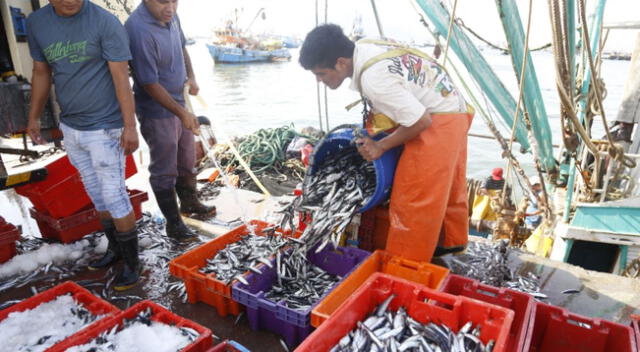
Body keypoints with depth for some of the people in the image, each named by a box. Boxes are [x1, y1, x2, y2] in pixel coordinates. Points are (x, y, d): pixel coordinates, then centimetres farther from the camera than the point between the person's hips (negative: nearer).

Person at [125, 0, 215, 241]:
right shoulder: (139, 30, -27)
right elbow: (150, 84, -25)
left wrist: (190, 76, 0)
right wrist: (182, 113, -23)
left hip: (179, 103, 9)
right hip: (157, 112, -8)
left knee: (187, 159, 22)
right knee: (164, 170, 5)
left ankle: (189, 202, 43)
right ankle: (173, 222, 21)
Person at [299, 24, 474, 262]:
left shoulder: (373, 79, -31)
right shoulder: (365, 47, -3)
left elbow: (421, 121, -27)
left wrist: (380, 146, -17)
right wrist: (371, 121, 3)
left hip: (437, 124, -10)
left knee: (414, 200, -4)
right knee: (446, 186, 24)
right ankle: (452, 240, 45)